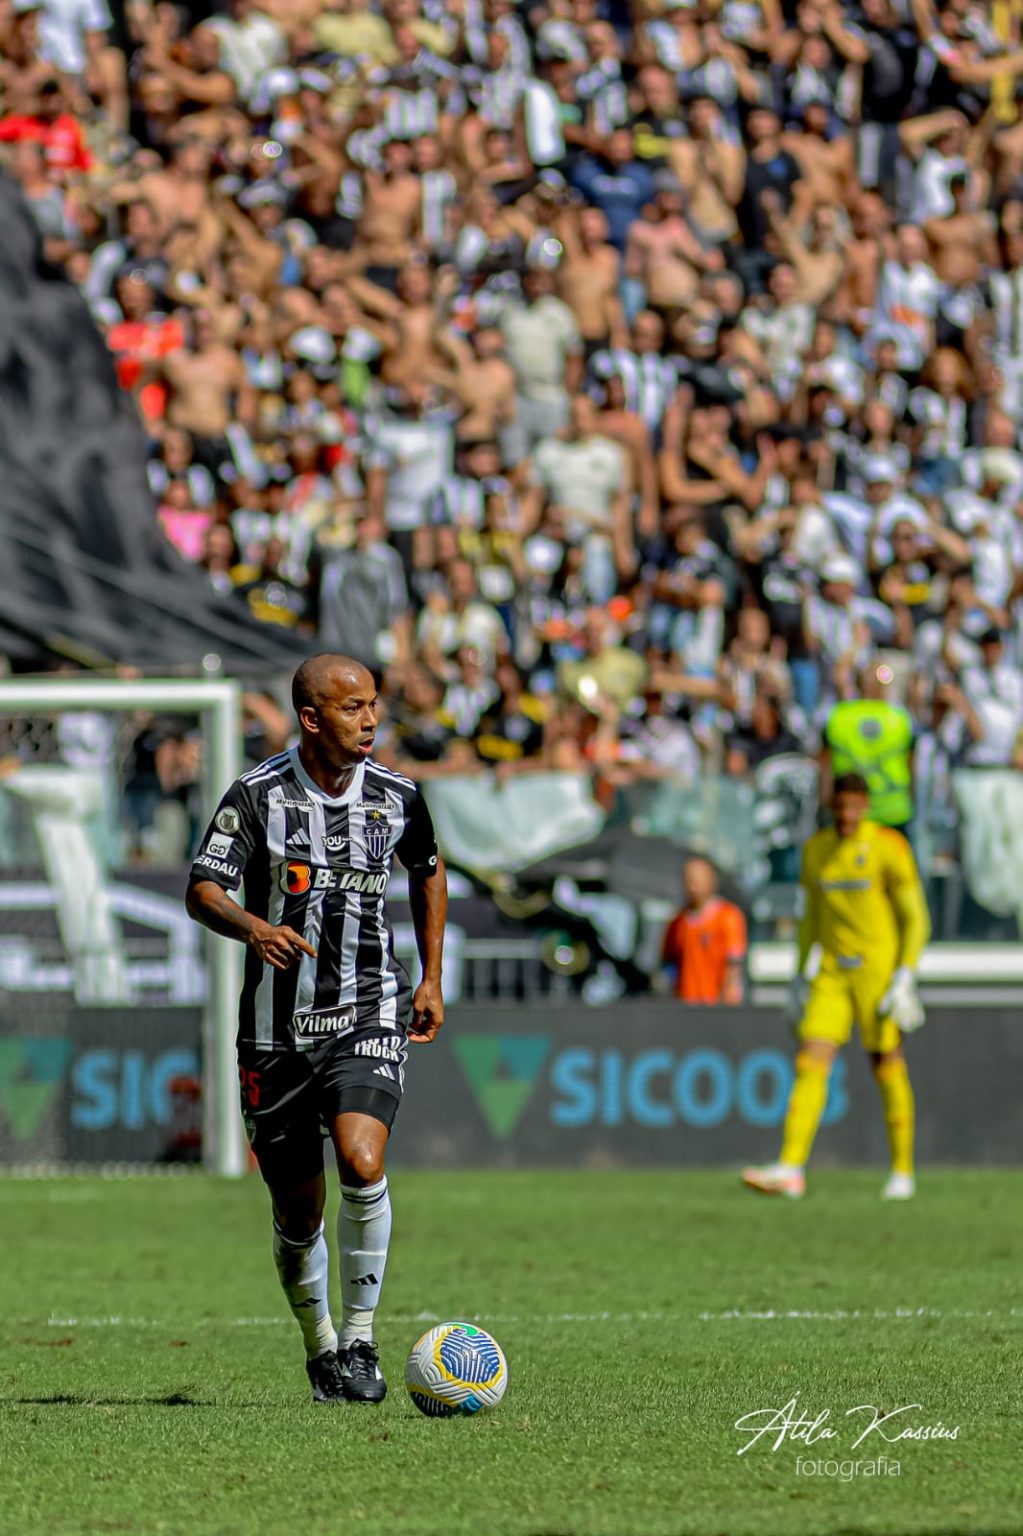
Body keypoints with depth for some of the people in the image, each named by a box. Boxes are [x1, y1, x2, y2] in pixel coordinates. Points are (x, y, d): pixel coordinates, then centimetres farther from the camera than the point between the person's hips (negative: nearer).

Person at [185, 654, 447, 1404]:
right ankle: (320, 1349, 30)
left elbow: (429, 870, 20)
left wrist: (432, 978, 17)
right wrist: (251, 926, -33)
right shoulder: (258, 795, -7)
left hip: (369, 1014, 0)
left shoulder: (397, 797, 1)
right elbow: (201, 890, -11)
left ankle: (359, 1340, -11)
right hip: (278, 1026, 0)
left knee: (362, 1160, -25)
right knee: (297, 1213, 6)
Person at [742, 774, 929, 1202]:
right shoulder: (816, 850, 8)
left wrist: (906, 977, -16)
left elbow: (915, 918, -7)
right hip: (832, 973, 4)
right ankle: (791, 1170, -15)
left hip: (878, 969, -4)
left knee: (887, 1066, 0)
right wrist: (800, 974, 17)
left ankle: (902, 1172, 13)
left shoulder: (888, 848, -8)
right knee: (811, 1061, -8)